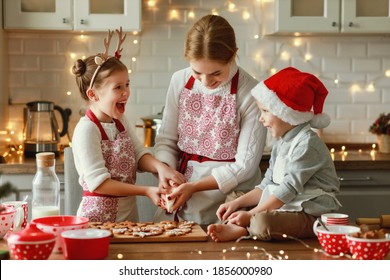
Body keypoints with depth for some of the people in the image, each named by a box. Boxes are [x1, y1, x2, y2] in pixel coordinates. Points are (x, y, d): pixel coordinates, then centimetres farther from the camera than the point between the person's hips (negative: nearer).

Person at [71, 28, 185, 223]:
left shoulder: (120, 121, 7)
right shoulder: (87, 130, -18)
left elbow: (139, 155, 4)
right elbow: (98, 183, -22)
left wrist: (159, 167, -18)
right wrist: (145, 191, -22)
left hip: (128, 213, 7)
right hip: (98, 217, -7)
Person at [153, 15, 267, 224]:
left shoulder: (250, 94, -12)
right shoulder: (180, 81, -1)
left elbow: (245, 166, -10)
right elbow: (166, 140, 6)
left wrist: (194, 186, -15)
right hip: (179, 202, 3)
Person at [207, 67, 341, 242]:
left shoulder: (307, 143, -15)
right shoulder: (281, 143, 15)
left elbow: (289, 189, -19)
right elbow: (266, 186, 16)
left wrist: (251, 214, -17)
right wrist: (236, 204, 3)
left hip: (309, 214, -10)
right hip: (284, 208, 10)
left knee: (262, 222, -38)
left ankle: (242, 230, -12)